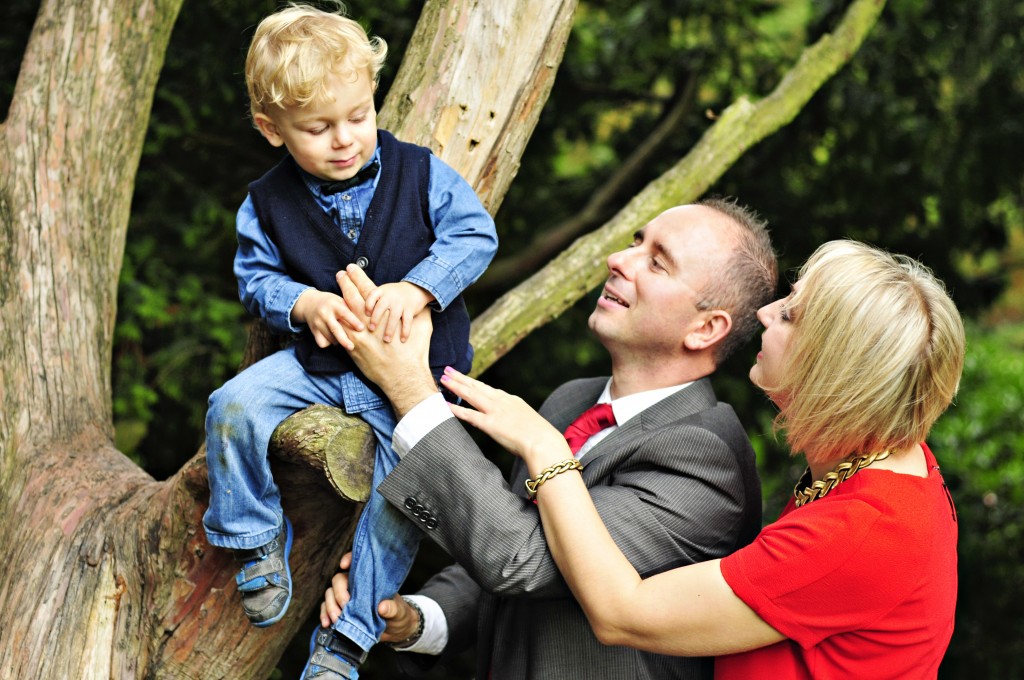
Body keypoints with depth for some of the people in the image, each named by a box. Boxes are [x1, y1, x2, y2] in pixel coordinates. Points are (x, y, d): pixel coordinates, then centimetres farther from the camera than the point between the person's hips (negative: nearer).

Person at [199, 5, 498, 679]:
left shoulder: (418, 173, -5)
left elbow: (475, 234, -8)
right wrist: (302, 303, -16)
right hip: (320, 356, 2)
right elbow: (256, 276, 7)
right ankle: (258, 542, 5)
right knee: (234, 406, -19)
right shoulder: (268, 204, -1)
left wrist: (417, 286, -24)